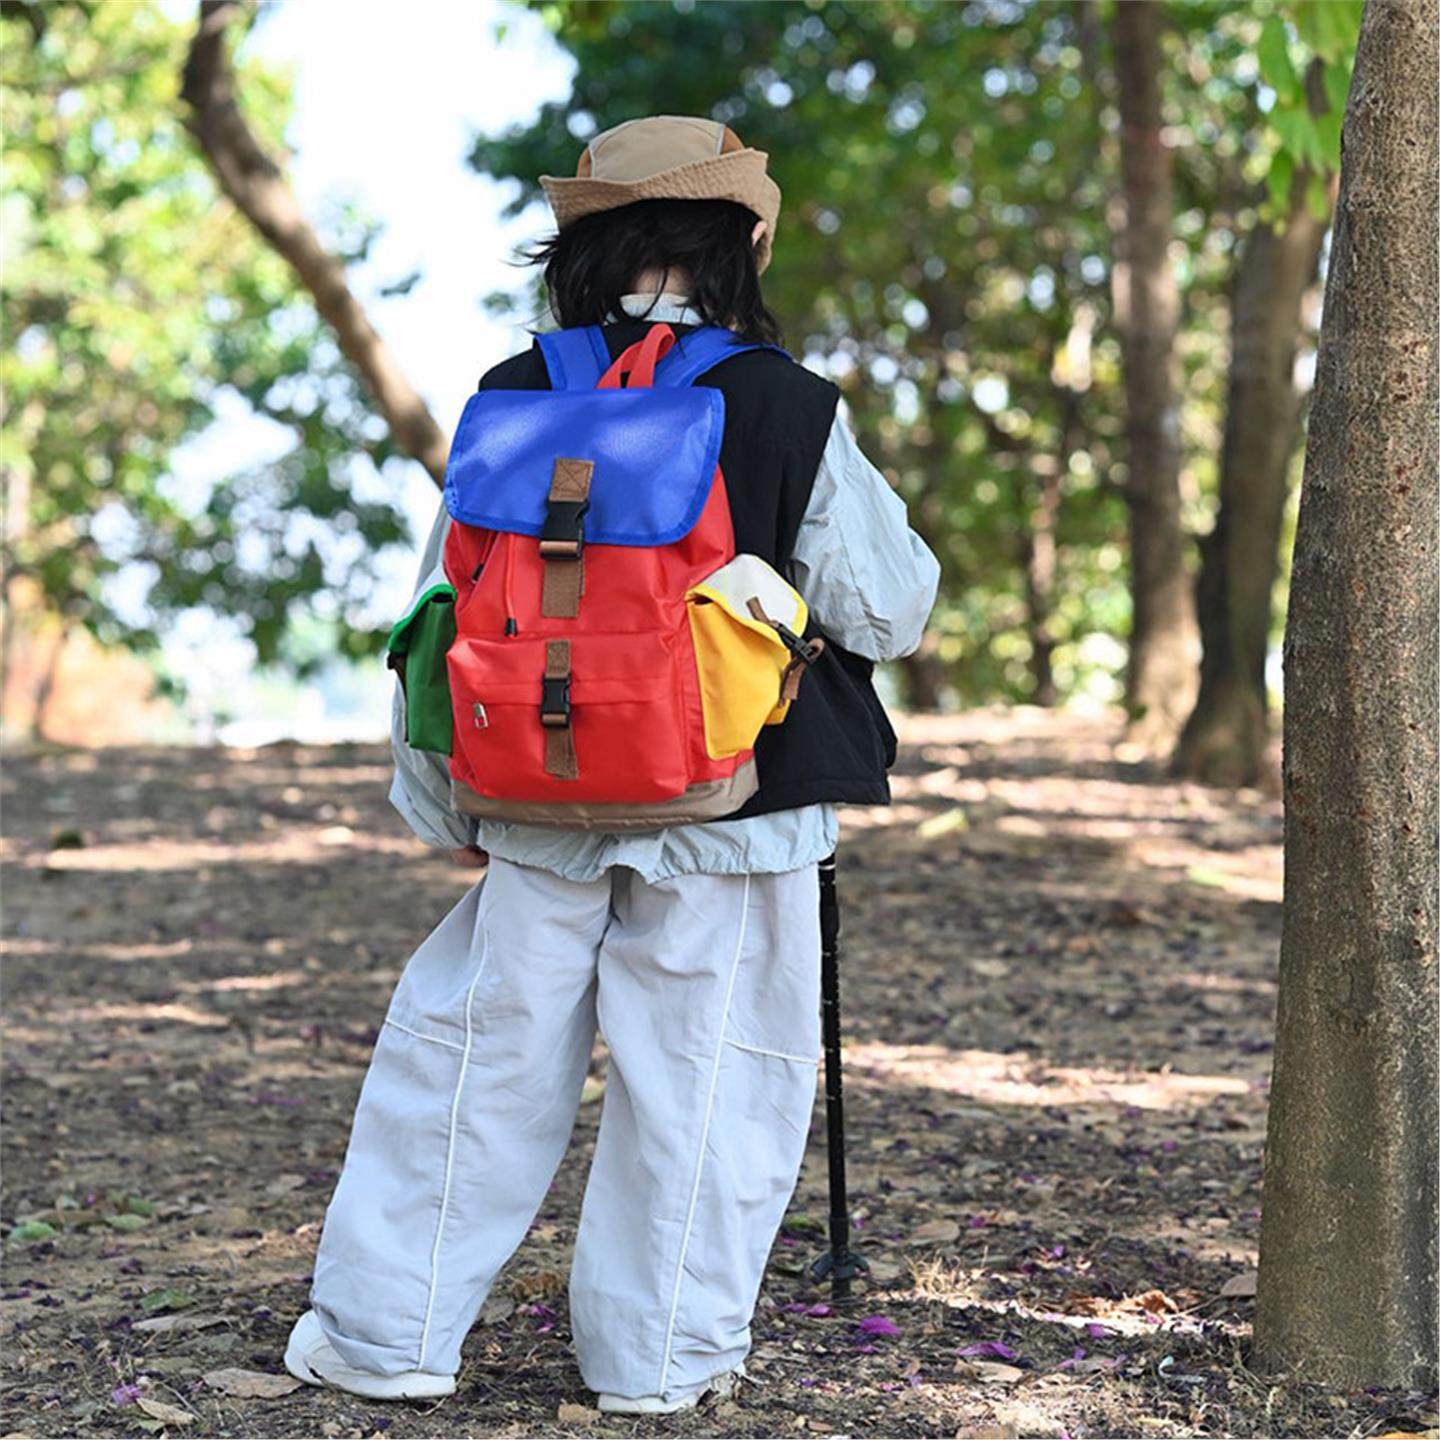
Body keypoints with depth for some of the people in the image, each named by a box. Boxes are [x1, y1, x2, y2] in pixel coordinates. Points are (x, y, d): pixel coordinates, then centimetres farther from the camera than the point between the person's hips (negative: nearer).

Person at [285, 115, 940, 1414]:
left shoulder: (512, 403, 0)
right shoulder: (785, 407, -7)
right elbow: (887, 612, -2)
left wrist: (442, 800, 16)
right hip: (735, 810, -2)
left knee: (474, 1053, 12)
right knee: (705, 1074, 9)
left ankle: (387, 1332, 19)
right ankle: (662, 1353, 18)